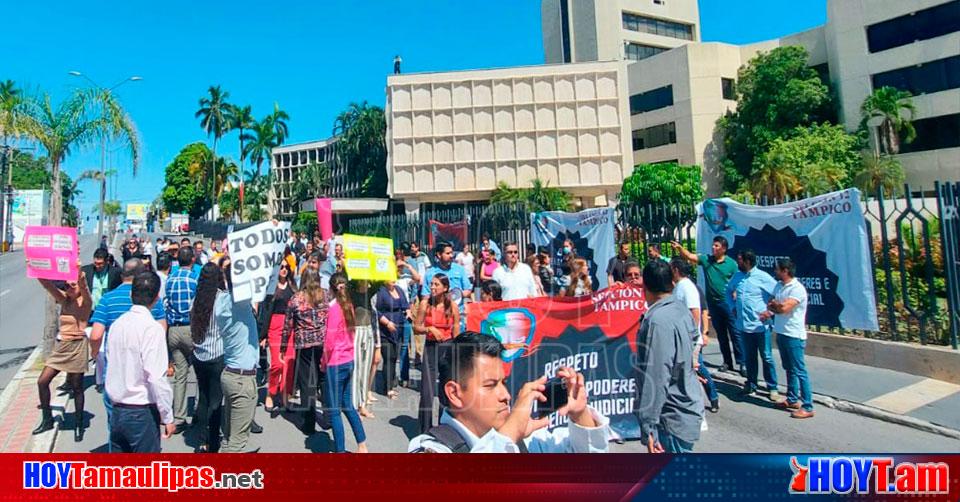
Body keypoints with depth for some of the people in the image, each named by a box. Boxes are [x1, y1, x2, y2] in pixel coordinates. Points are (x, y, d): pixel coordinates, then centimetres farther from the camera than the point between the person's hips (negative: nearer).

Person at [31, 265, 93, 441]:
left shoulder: (86, 301, -9)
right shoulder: (64, 299, 7)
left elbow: (83, 287, -31)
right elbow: (47, 284, -6)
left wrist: (79, 271, -48)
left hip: (78, 346, -6)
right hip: (61, 345, 6)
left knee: (77, 388, 4)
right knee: (42, 381, 4)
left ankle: (78, 424, 18)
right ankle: (47, 420, 21)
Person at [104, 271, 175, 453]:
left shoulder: (117, 324, 4)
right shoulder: (152, 327, -17)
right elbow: (156, 378, -20)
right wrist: (168, 417, -13)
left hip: (116, 410, 7)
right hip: (141, 412, -7)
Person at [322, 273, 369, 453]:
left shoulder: (334, 308, -15)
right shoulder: (348, 306, 5)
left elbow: (329, 342, -15)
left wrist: (324, 363, 0)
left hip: (336, 364, -7)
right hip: (349, 361, 7)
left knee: (334, 410, 3)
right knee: (348, 406, 18)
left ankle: (340, 450, 9)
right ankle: (362, 445, 24)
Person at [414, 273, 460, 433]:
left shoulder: (452, 306, -5)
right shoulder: (425, 304, -4)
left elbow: (456, 334, 0)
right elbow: (416, 328, 3)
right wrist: (430, 329, -16)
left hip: (448, 347, 0)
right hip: (430, 347, 0)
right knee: (427, 391, -2)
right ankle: (425, 430, 10)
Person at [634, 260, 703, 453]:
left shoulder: (658, 321, -26)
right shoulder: (681, 309, 0)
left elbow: (656, 378, -27)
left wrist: (647, 427, -23)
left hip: (674, 417, -9)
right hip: (685, 405, 9)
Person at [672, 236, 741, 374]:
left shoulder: (731, 263, -5)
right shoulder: (706, 259, 2)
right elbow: (689, 256, -7)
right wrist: (679, 247, -25)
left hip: (728, 303, -4)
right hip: (713, 303, 4)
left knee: (734, 334, 1)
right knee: (721, 334, 12)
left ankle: (741, 363, 7)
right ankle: (727, 362, 23)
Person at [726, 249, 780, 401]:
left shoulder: (763, 277, -12)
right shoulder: (737, 276, 6)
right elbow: (729, 291, 23)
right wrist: (732, 307, 12)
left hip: (760, 325, -5)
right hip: (743, 325, 5)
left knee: (766, 357, 6)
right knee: (749, 357, 15)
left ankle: (772, 388, 17)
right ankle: (751, 385, 27)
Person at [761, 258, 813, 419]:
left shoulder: (797, 288, -18)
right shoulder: (779, 286, 10)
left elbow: (784, 308, -26)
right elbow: (773, 304, 13)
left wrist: (773, 305, -7)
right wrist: (770, 312, -9)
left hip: (794, 336, -9)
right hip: (781, 333, 9)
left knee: (799, 371, -4)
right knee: (789, 369, 18)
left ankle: (807, 407, 1)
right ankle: (792, 400, 29)